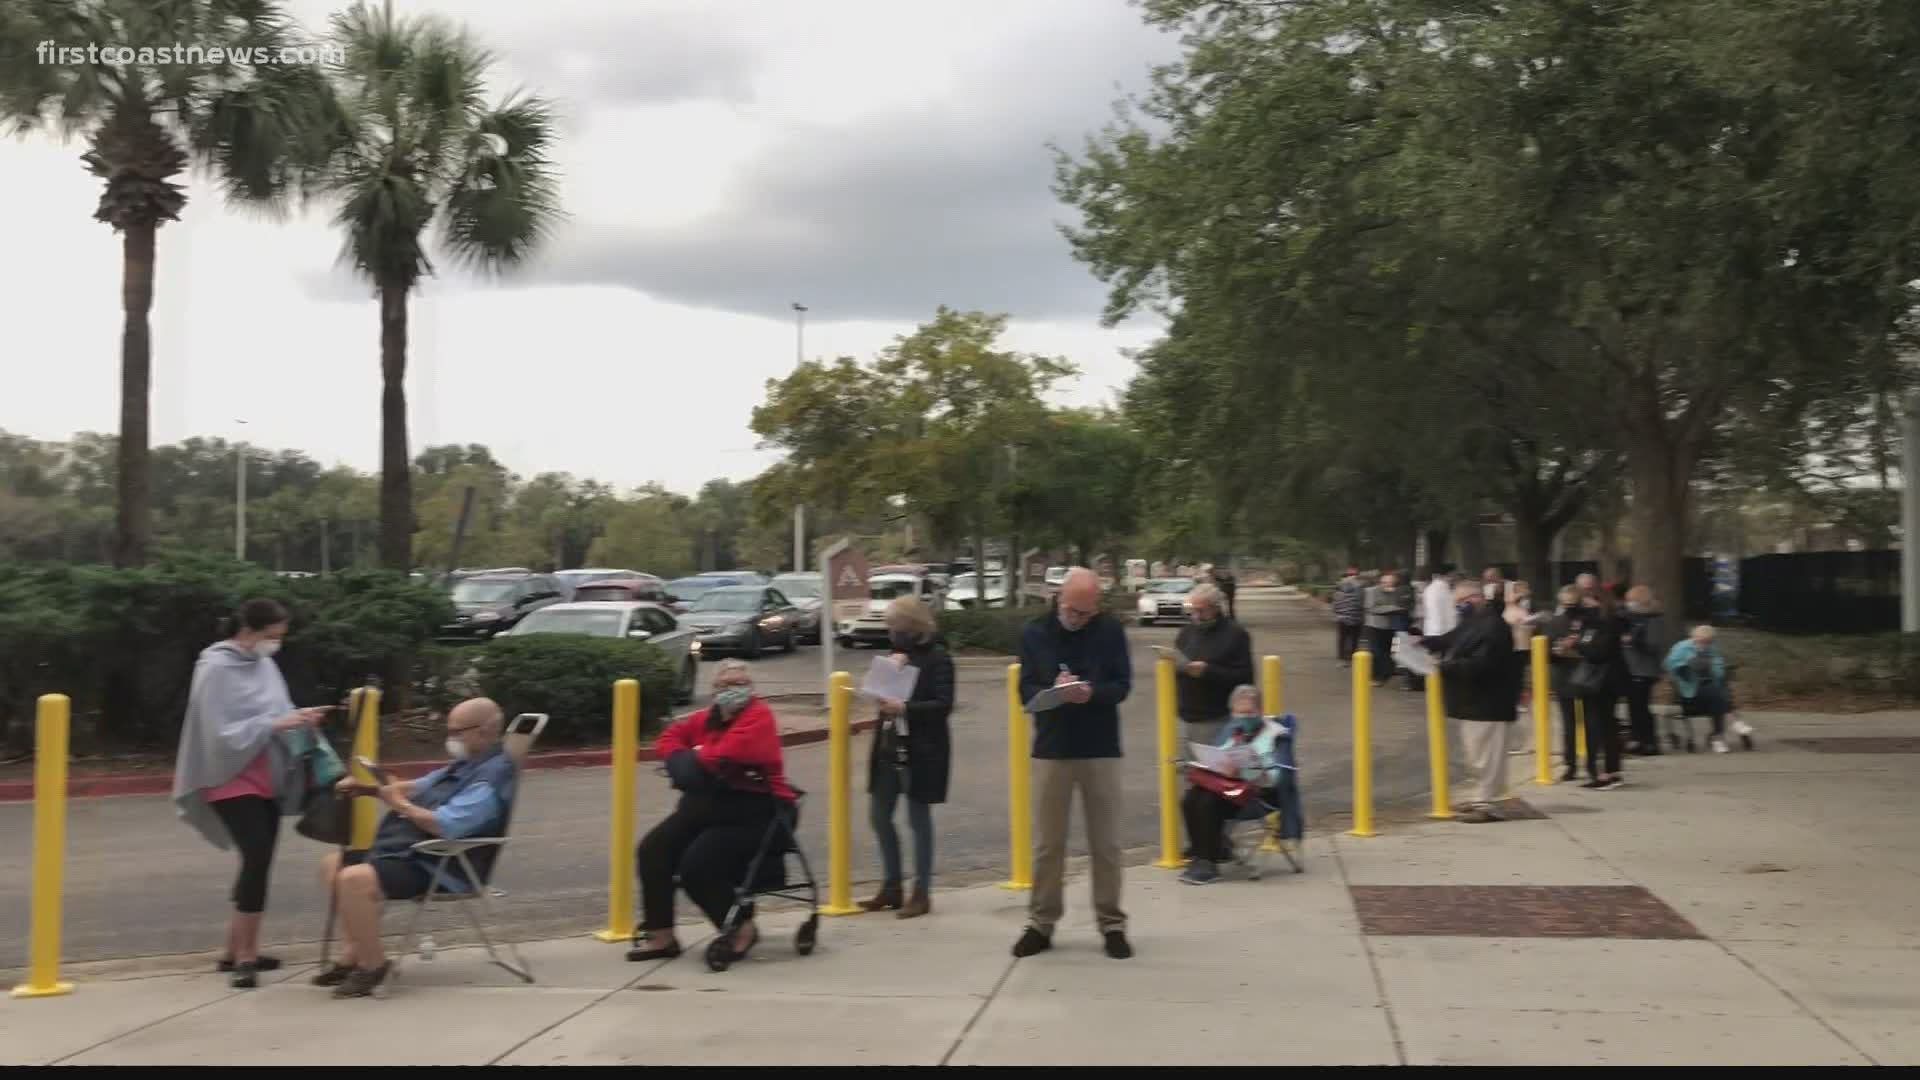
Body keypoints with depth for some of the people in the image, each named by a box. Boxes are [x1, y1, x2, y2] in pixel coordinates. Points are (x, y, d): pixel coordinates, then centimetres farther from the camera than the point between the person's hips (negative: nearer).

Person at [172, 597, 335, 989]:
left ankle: (237, 950, 20)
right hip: (234, 780, -8)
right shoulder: (216, 669, -13)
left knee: (259, 861, 10)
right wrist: (275, 724, -23)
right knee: (257, 858, -16)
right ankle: (244, 955, -7)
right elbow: (221, 732, -19)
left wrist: (298, 718, -5)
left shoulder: (265, 666, 8)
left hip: (267, 779, 8)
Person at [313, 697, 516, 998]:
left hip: (437, 869, -11)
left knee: (354, 880, -29)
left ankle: (372, 966, -13)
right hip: (411, 852, 11)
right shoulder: (467, 764, 15)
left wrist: (400, 804, -17)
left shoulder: (491, 778, -20)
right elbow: (420, 788, 23)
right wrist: (368, 788, 8)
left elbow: (446, 826, -30)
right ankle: (352, 953, 9)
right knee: (333, 865, 14)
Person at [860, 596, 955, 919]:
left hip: (922, 752, -8)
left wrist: (905, 708, -27)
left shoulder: (937, 658, -9)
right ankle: (892, 886, 23)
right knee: (879, 815, 10)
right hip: (889, 747, 8)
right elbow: (884, 689, 15)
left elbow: (944, 705, -16)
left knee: (918, 818, 0)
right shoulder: (899, 653, 13)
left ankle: (921, 892, 10)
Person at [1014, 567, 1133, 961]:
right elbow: (1026, 690, -2)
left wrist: (1092, 693, -24)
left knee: (1106, 844, 4)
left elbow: (1122, 685, -4)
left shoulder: (1110, 631, -2)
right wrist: (1053, 691, -23)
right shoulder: (1035, 633, 1)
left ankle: (1112, 925, 14)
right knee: (1047, 844, 7)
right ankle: (1041, 923, 17)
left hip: (1101, 750, -1)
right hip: (1051, 750, 1)